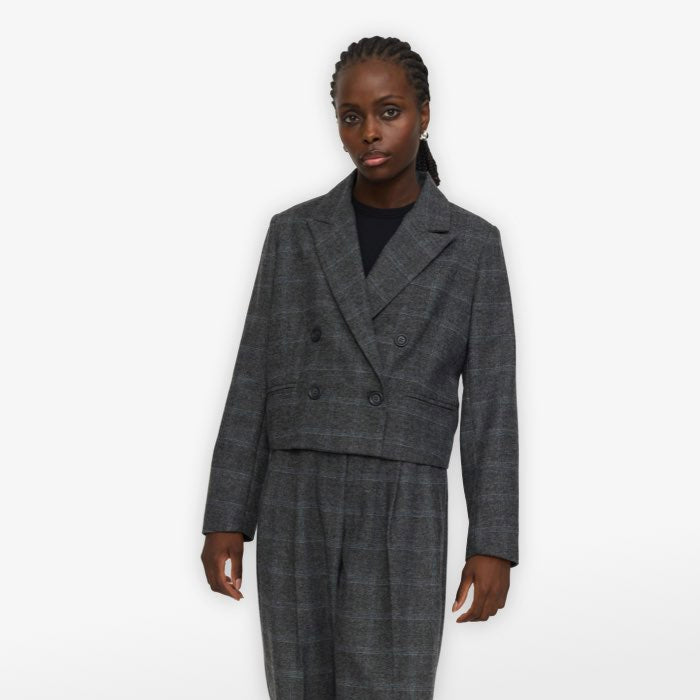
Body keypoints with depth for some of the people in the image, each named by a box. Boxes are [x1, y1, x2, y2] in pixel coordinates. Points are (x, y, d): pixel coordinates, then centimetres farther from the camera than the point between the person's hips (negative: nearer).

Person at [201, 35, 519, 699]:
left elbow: (490, 402, 1)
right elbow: (256, 384, 6)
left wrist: (494, 545, -5)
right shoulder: (295, 233, 7)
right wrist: (225, 521, 2)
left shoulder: (471, 245, 3)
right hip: (298, 509, 2)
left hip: (402, 517, -2)